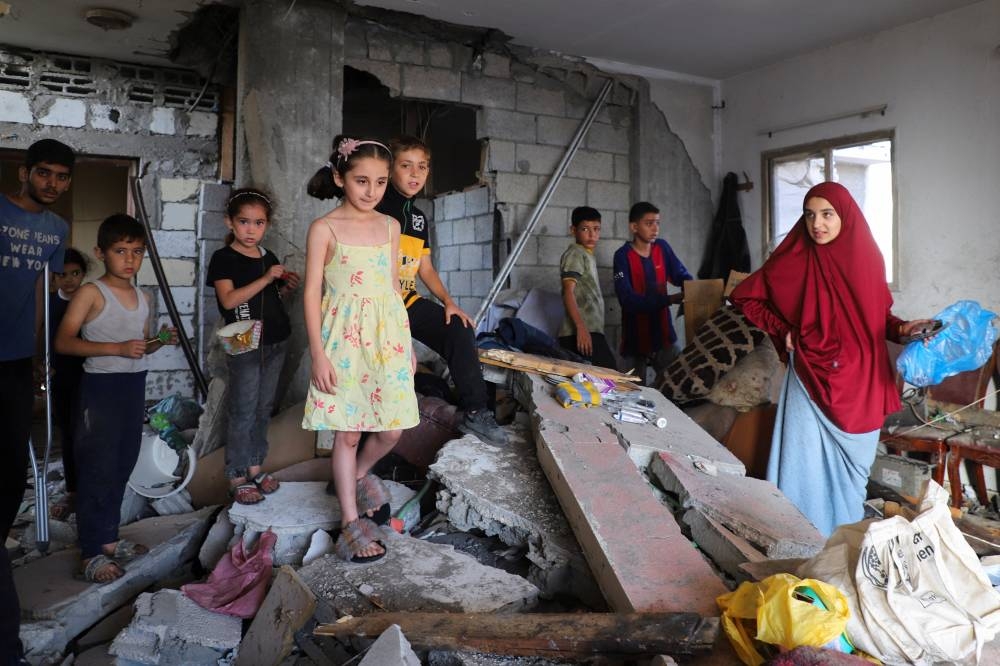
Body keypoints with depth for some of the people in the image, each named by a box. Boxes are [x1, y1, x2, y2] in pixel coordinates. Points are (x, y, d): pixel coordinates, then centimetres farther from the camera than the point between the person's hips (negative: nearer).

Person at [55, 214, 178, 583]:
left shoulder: (143, 298, 11)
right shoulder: (91, 293, -9)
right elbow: (63, 342, -17)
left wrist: (161, 341, 1)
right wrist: (117, 348, -25)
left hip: (134, 386, 7)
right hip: (101, 387, -7)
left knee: (122, 466, 13)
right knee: (97, 469, -3)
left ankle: (108, 539, 27)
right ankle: (91, 553, 5)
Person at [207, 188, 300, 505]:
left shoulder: (269, 258, 11)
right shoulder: (224, 258, -7)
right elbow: (228, 300, -19)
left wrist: (287, 287, 2)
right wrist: (266, 278, -22)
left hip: (275, 343, 6)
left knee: (264, 409, 14)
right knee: (243, 413, 0)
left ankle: (255, 466, 27)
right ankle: (237, 478, 11)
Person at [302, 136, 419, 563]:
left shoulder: (390, 227, 8)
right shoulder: (324, 229, -4)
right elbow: (312, 292, -6)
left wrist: (405, 342, 14)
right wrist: (318, 353, -11)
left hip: (387, 335, 4)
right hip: (344, 339, -4)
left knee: (392, 429, 5)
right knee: (347, 432, 3)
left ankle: (359, 474, 37)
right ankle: (351, 521, 18)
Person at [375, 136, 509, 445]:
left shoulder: (418, 217, 14)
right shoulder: (376, 209, -10)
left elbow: (425, 267, 18)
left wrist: (448, 301, 4)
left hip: (407, 301, 7)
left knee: (459, 329, -5)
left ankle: (475, 412, 1)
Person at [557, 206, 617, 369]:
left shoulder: (588, 256, 24)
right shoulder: (575, 254, -5)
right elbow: (568, 292, -16)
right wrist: (581, 327, -25)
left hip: (591, 331, 9)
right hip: (581, 332, -9)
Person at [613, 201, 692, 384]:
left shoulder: (662, 247, 4)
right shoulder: (623, 256, -12)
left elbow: (682, 276, 6)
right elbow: (627, 299, -21)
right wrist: (668, 299, -27)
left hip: (663, 332, 4)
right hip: (636, 335, -4)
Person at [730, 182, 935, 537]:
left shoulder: (867, 257, 1)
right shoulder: (795, 260, -6)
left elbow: (878, 314, 12)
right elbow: (744, 297, 2)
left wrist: (901, 328, -8)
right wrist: (781, 331, -4)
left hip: (859, 384, 3)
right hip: (811, 381, -3)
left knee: (852, 471, 15)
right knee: (808, 468, 1)